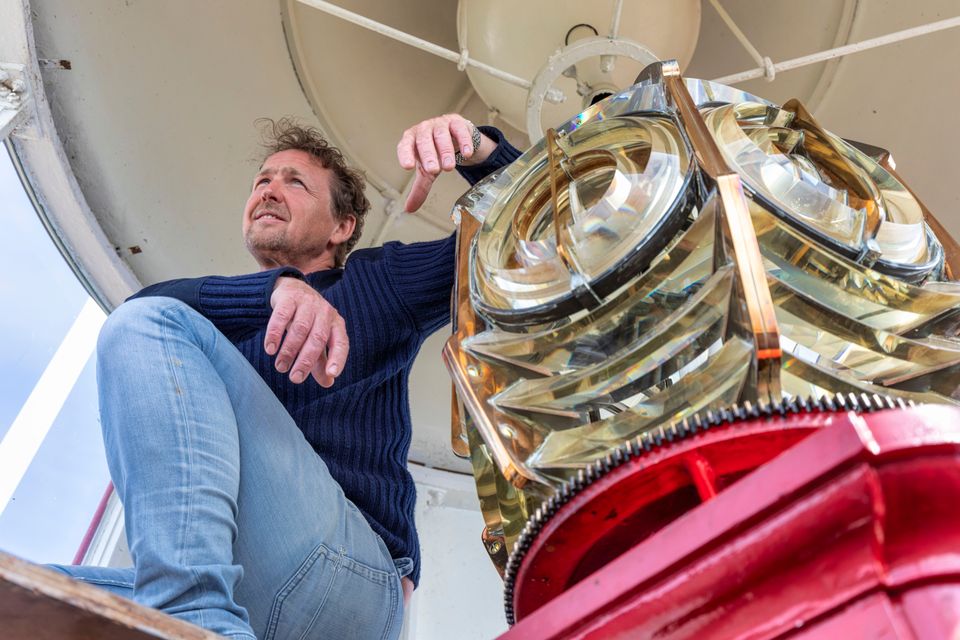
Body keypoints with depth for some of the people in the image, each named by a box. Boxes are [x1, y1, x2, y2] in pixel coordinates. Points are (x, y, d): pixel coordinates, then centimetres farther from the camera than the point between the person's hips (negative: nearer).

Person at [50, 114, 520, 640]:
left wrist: (476, 146, -7)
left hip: (351, 572, -3)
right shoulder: (217, 316, 28)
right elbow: (145, 304, 2)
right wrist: (278, 286, -17)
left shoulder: (375, 280, 20)